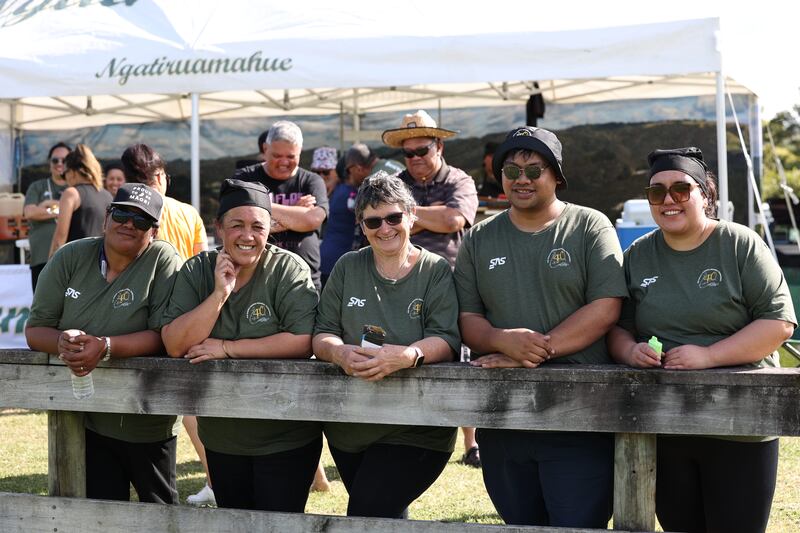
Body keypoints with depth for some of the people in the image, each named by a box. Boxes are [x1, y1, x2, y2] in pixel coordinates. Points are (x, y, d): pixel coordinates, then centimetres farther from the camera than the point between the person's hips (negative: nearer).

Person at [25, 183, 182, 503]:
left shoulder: (163, 260, -13)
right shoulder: (70, 258, -3)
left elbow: (166, 335, -20)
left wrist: (105, 347, -33)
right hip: (84, 419, 2)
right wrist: (62, 342, -25)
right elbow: (35, 330, -2)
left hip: (147, 426, -2)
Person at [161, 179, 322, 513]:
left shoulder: (288, 269, -12)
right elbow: (174, 345, -12)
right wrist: (220, 293, -22)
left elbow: (303, 341, -23)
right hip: (221, 441, 4)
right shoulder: (196, 270, -2)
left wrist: (227, 348, -19)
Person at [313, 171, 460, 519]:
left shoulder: (436, 271, -3)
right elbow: (322, 334, 3)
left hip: (415, 434, -4)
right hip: (348, 431, 4)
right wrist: (340, 353, -20)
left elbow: (446, 340, -13)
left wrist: (407, 355, -34)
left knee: (366, 518, -16)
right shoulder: (347, 268, 7)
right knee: (386, 517, 16)